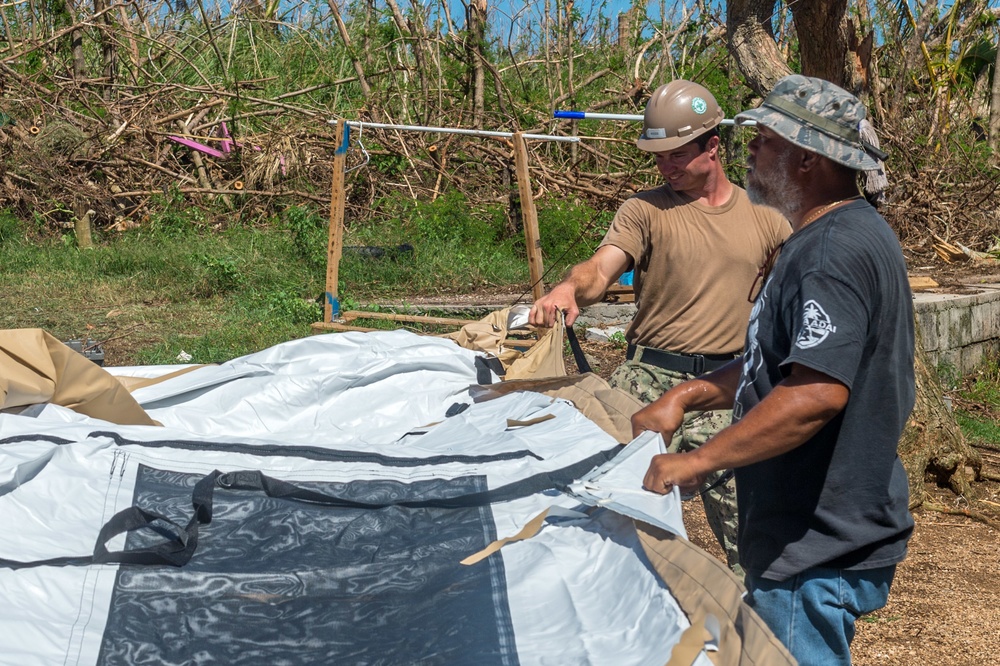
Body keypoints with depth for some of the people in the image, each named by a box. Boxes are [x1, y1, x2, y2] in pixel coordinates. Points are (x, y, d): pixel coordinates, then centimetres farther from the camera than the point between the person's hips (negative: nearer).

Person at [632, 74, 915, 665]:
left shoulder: (835, 251, -23)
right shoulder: (839, 235, 13)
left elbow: (817, 392, -33)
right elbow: (782, 363, 19)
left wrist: (695, 462, -27)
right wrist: (686, 396, 7)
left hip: (819, 552, -11)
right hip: (820, 535, 11)